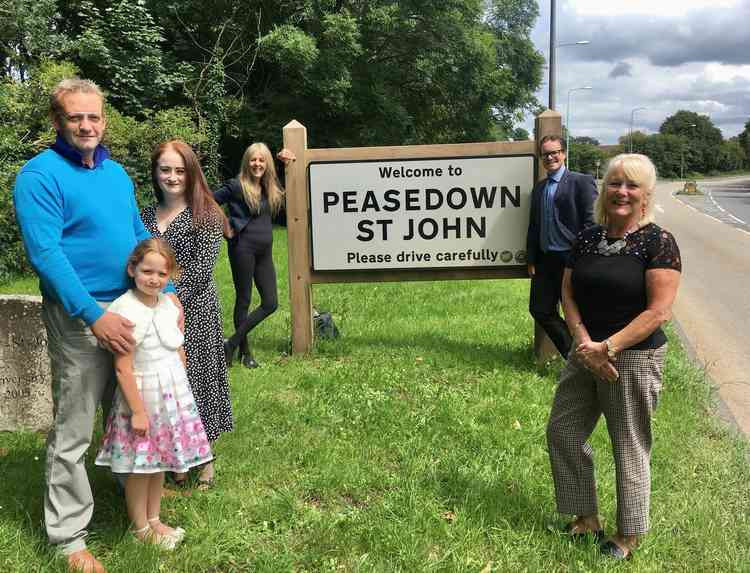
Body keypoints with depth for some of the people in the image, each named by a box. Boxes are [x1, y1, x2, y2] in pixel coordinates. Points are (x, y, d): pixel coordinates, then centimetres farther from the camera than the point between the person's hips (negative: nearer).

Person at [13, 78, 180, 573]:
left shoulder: (116, 173, 11)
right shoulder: (41, 175, -11)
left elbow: (140, 236, 18)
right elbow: (44, 253, -19)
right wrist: (96, 315, -25)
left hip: (131, 310, 7)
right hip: (80, 317, -7)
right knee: (73, 432, 1)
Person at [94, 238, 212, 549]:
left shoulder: (172, 305, -1)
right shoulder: (126, 311, -21)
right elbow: (123, 369, -20)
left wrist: (180, 392, 14)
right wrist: (138, 411, -18)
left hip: (173, 395, 6)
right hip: (142, 396, -6)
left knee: (160, 462, 18)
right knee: (140, 467, 7)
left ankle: (154, 520, 34)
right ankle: (141, 528, 25)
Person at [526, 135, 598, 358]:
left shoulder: (582, 181, -6)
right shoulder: (538, 188, 15)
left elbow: (592, 223, -11)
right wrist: (531, 261, 12)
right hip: (545, 260, 7)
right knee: (540, 310, 9)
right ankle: (573, 357, 24)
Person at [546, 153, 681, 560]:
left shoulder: (658, 243, -12)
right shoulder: (587, 238, 5)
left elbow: (659, 311, -17)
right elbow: (568, 294, 3)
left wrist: (608, 348, -20)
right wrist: (584, 343, -12)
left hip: (634, 358, -6)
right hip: (586, 355, 6)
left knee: (629, 447, 6)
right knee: (562, 432, 12)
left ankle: (629, 536, 26)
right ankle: (586, 518, 31)